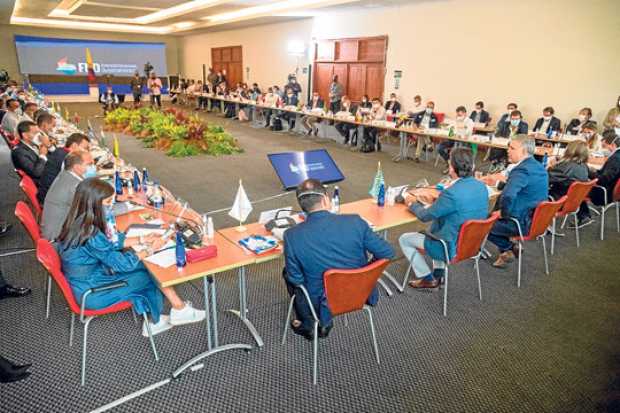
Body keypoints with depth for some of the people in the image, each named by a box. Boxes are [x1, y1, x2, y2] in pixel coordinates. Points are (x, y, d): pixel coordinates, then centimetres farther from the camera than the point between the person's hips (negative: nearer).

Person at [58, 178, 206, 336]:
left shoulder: (78, 223, -4)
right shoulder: (90, 235, -32)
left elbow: (112, 241, 8)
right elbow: (122, 263, -23)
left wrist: (143, 240, 0)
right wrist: (150, 249, -9)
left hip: (88, 279, 8)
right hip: (91, 292, -8)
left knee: (147, 269, 6)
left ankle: (155, 321, 15)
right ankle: (180, 311, 20)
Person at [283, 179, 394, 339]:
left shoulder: (292, 235, -22)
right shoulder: (355, 222, -20)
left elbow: (295, 279, -12)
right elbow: (387, 253, -10)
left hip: (321, 304, -2)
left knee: (287, 272, 24)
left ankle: (308, 325, 36)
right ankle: (323, 323, 41)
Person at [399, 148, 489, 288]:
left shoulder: (452, 193, -29)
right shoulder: (481, 186, -4)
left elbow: (425, 216, -15)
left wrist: (412, 203, 3)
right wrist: (436, 199, 15)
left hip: (453, 248, -8)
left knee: (404, 239, 8)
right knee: (435, 226, 34)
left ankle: (427, 278, 18)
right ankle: (439, 273, 32)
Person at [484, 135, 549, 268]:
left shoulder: (522, 170, -25)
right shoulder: (538, 167, 6)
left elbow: (507, 196, -39)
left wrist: (504, 213, -21)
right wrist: (497, 182, 13)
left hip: (523, 223, -9)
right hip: (537, 219, 9)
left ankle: (507, 248, 20)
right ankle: (509, 248, 24)